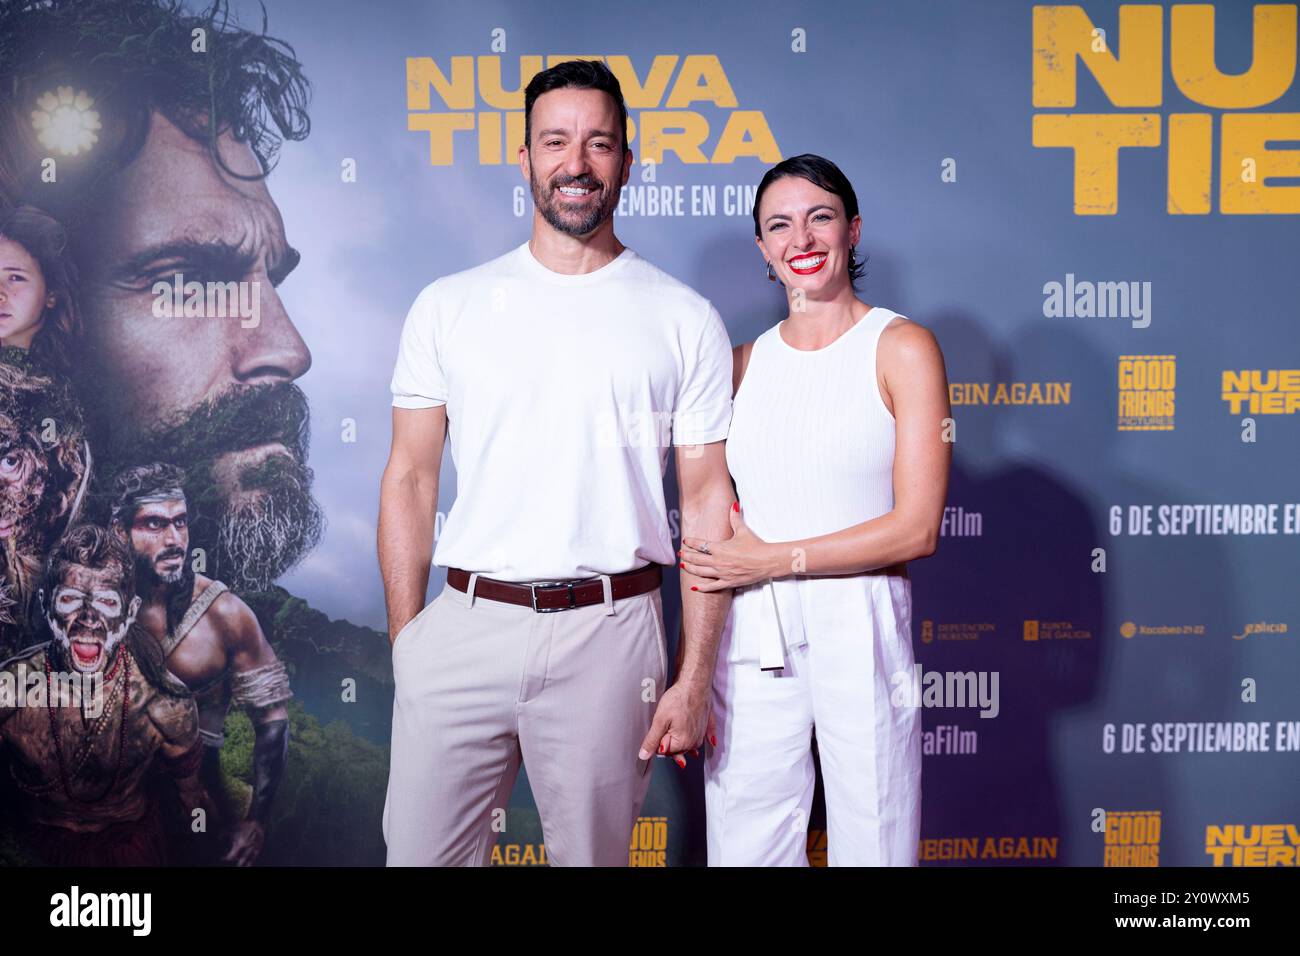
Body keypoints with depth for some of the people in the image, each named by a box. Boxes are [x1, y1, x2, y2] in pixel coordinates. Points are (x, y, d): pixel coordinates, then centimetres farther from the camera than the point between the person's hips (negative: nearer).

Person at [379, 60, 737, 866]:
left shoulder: (685, 319, 4)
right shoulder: (449, 307, 7)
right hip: (465, 625, 1)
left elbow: (708, 502, 3)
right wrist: (404, 645, 1)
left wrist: (696, 677, -3)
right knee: (422, 850, 5)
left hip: (608, 630, -1)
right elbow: (410, 480, 8)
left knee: (593, 852, 11)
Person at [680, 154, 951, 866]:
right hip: (749, 639, 4)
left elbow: (916, 528, -8)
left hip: (858, 632, -3)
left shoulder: (902, 348, -1)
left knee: (870, 846, 3)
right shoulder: (744, 361, 11)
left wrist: (774, 559, -9)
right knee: (745, 849, 9)